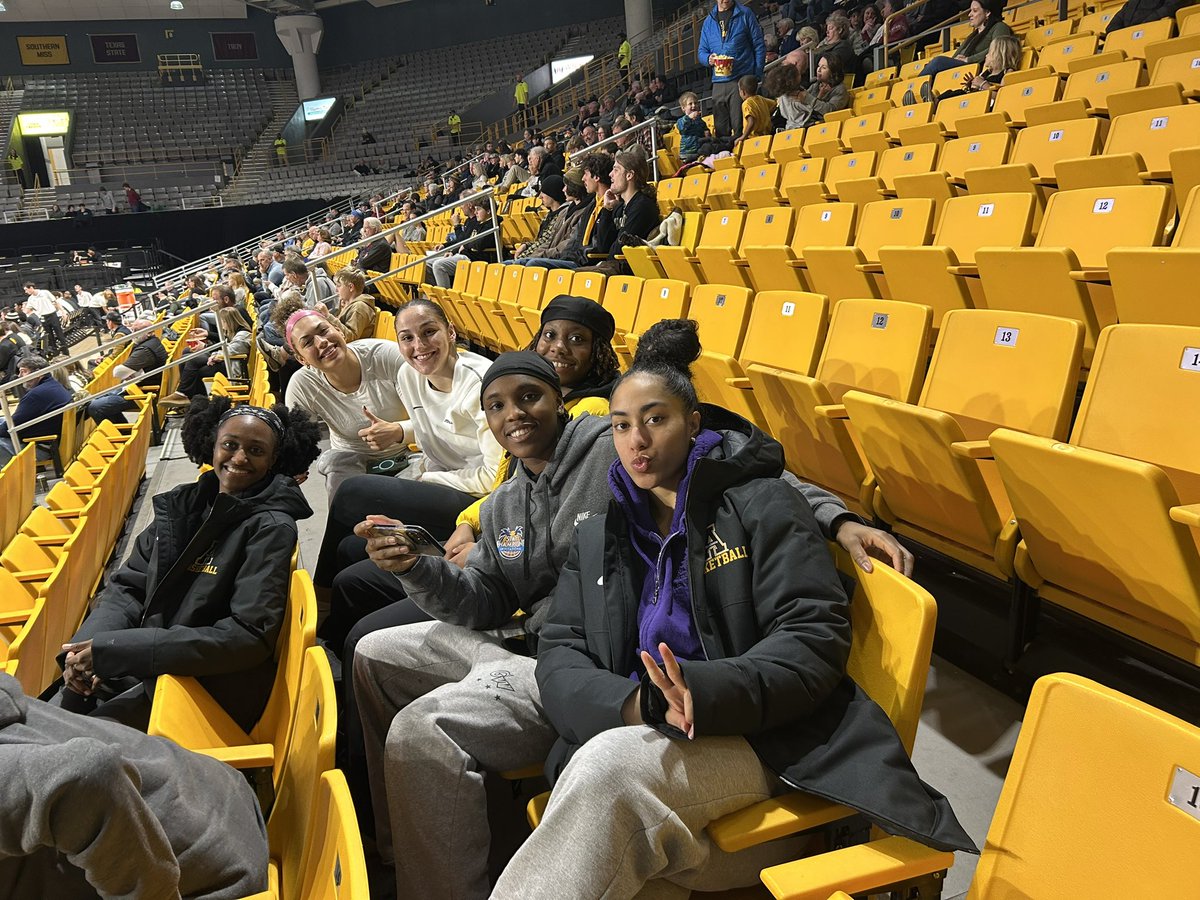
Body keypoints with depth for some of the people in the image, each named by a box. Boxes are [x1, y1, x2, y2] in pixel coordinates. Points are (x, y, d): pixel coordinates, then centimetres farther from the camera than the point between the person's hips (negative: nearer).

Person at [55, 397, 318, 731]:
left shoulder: (270, 528, -13)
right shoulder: (183, 503, 6)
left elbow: (250, 636, -20)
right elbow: (128, 586, 10)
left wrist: (110, 651, -21)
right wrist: (87, 647, -12)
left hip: (213, 684, -5)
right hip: (142, 666, 6)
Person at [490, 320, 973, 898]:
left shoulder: (762, 507, 6)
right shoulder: (597, 537, 20)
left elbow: (815, 639, -5)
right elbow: (558, 656, 9)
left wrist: (706, 691, -24)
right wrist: (631, 704, -15)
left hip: (757, 739, -3)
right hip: (634, 737, 3)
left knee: (613, 763, -34)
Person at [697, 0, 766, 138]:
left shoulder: (745, 14, 5)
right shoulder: (709, 21, 16)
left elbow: (759, 45, 4)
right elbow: (701, 51, 18)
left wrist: (757, 75, -6)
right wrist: (708, 59, -7)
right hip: (719, 82, 4)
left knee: (740, 127, -9)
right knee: (720, 129, 6)